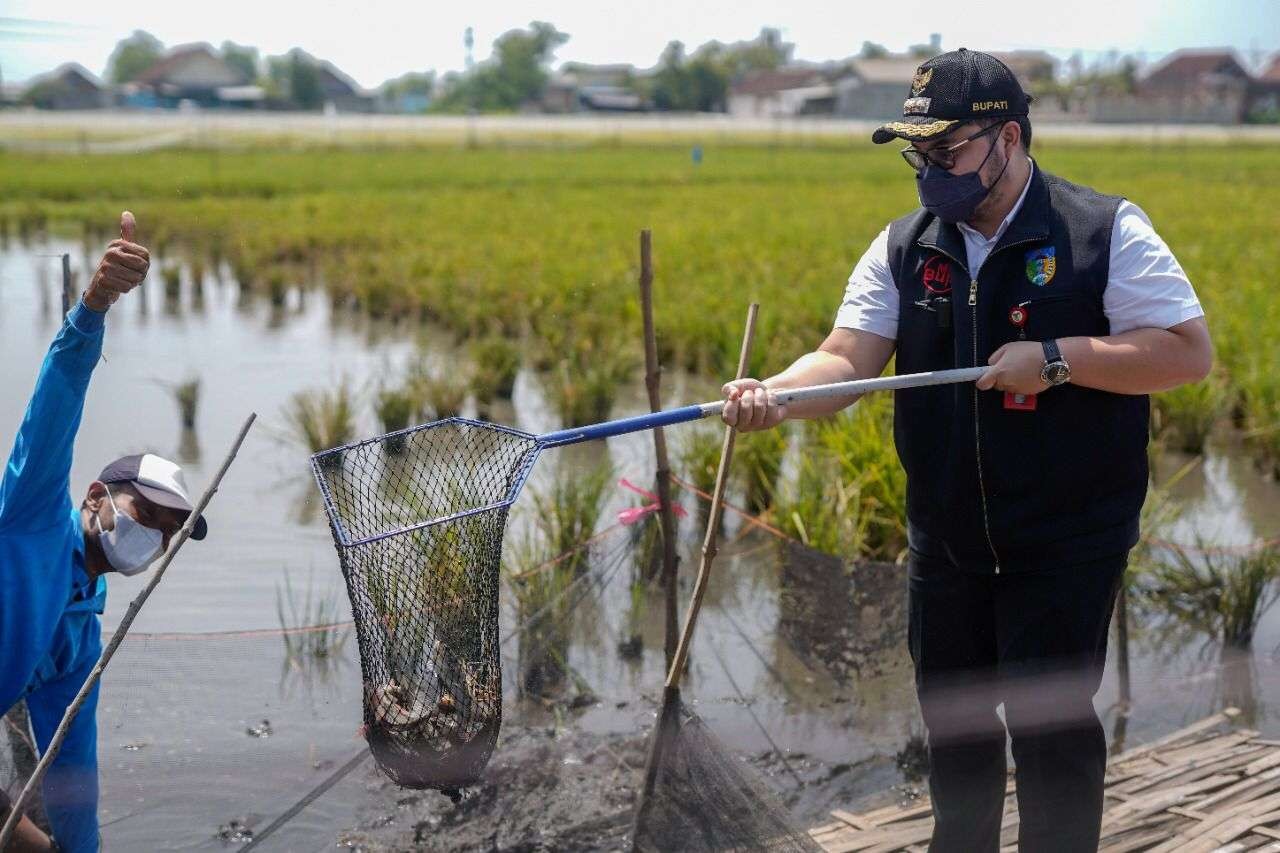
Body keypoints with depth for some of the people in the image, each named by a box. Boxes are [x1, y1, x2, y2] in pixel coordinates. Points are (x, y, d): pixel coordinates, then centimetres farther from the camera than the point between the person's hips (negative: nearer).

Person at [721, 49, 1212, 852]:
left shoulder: (1107, 232, -10)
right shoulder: (903, 248, 1)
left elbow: (1190, 352, -14)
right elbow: (846, 358, -8)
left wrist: (1056, 357, -24)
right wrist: (774, 394, -29)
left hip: (1065, 542, -5)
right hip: (946, 538, 5)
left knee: (1049, 722, -2)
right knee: (951, 716, 17)